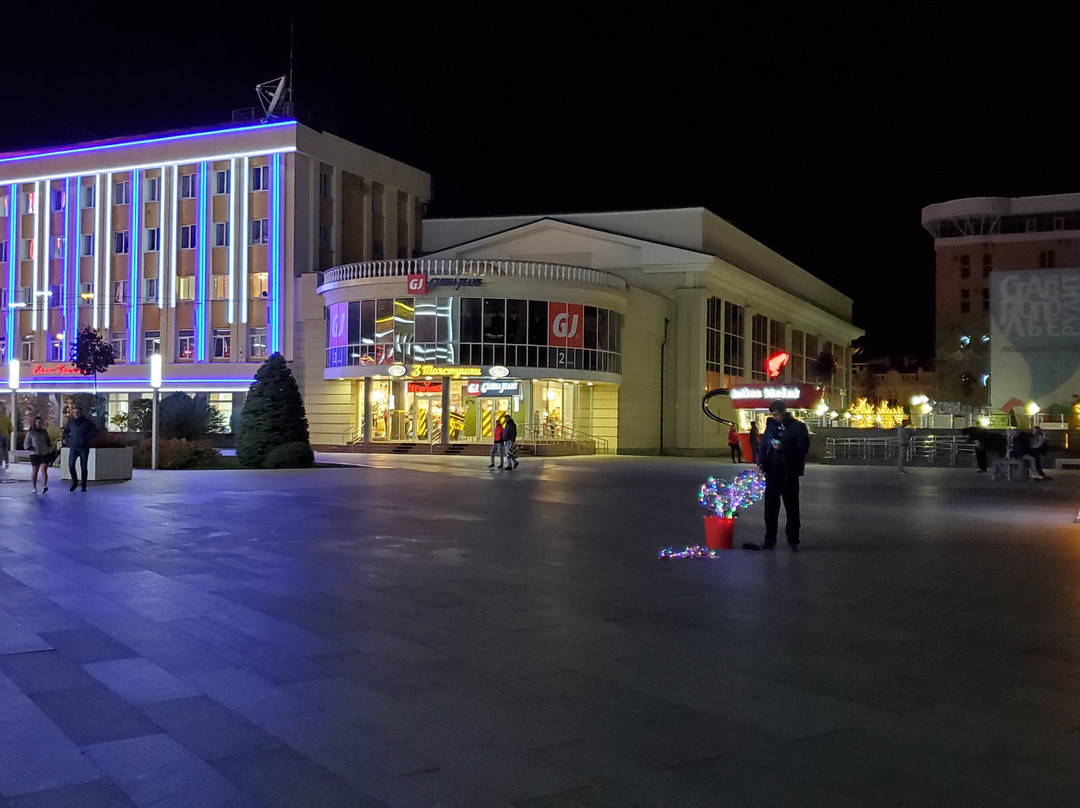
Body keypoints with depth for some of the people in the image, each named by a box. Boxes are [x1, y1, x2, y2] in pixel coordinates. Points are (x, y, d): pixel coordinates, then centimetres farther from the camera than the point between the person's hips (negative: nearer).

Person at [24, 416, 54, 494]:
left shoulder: (44, 432, 11)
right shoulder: (30, 433, 2)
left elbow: (49, 442, 21)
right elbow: (26, 444, 3)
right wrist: (30, 448, -15)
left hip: (45, 454, 1)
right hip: (35, 454, -1)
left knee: (44, 470, -14)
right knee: (35, 471, 9)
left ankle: (44, 486, -24)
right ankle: (34, 488, 22)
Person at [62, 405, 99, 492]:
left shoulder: (87, 422, -3)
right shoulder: (70, 422, 4)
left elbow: (95, 431, 9)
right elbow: (65, 431, 22)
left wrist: (89, 438, -1)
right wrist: (67, 438, 8)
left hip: (84, 448, -2)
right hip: (73, 447, 2)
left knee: (83, 467, 2)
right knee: (71, 465, -10)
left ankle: (84, 486, 10)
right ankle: (74, 482, 11)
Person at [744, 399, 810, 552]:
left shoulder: (798, 427, -4)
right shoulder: (771, 424, 10)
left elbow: (803, 448, -11)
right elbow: (763, 444, 13)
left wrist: (783, 448, -22)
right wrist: (761, 461, -2)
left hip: (789, 474, -4)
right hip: (772, 472, 4)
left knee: (791, 508, 6)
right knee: (770, 507, 6)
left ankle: (793, 541, 16)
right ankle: (769, 541, 13)